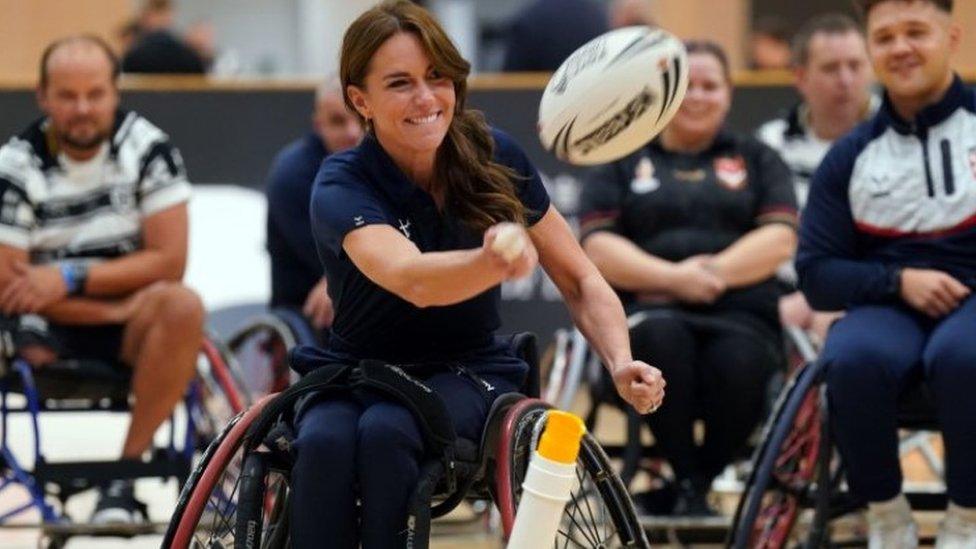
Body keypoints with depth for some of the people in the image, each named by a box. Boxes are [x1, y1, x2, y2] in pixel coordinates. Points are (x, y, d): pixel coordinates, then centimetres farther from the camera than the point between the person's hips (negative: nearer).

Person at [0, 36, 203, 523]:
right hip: (46, 332, -1)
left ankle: (125, 475, -26)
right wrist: (120, 309, -18)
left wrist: (72, 278, -19)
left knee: (182, 305, -30)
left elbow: (169, 261, -8)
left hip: (127, 335, 1)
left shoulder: (148, 148, -5)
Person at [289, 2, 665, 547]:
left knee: (385, 431, -33)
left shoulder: (496, 158, -7)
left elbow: (581, 282, 2)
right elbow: (413, 280, -37)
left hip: (469, 373, 1)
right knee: (325, 441, -35)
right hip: (354, 373, -1)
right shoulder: (342, 188, -16)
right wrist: (494, 262, -59)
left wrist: (622, 363, -18)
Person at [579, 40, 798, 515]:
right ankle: (687, 485, -23)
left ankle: (685, 491, -13)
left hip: (739, 311, 0)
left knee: (740, 365, -36)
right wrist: (672, 277, -11)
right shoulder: (620, 162, 20)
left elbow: (779, 240, 6)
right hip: (647, 309, 0)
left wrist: (713, 273, -10)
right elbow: (597, 248, 5)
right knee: (662, 338, -38)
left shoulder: (757, 159, 22)